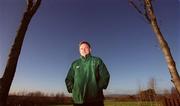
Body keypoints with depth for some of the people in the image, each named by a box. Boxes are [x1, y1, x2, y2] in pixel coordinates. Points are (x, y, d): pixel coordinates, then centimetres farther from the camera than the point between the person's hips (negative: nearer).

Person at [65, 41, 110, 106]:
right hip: (78, 100, 2)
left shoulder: (97, 60, 9)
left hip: (95, 99, -2)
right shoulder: (75, 64, 15)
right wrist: (72, 89, 2)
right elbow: (68, 79, 17)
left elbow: (105, 76, 2)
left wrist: (98, 88, -7)